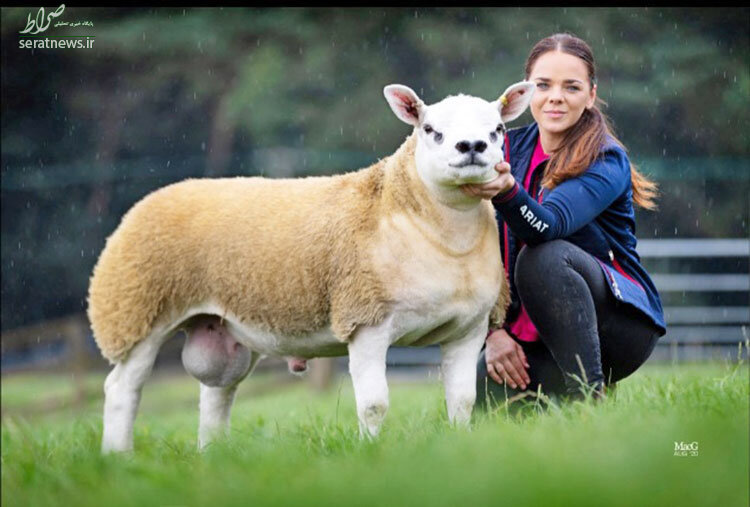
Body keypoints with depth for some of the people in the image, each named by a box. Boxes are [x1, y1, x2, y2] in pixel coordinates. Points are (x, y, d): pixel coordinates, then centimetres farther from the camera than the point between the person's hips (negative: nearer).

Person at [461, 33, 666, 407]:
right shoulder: (509, 149, 4)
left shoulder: (607, 163, -12)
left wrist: (506, 190, -52)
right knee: (482, 403, -25)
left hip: (617, 326, -4)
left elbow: (549, 226, -31)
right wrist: (493, 330, -11)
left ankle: (591, 398, -28)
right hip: (529, 332, 4)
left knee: (544, 257, -34)